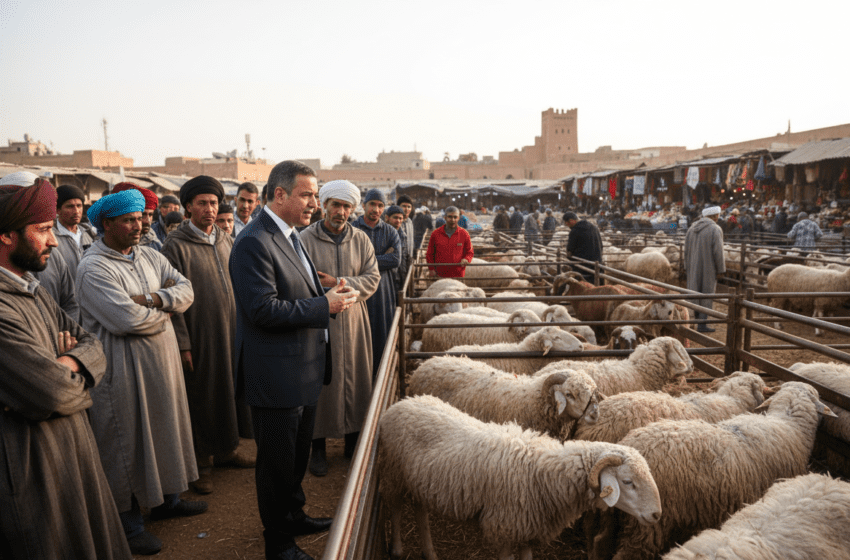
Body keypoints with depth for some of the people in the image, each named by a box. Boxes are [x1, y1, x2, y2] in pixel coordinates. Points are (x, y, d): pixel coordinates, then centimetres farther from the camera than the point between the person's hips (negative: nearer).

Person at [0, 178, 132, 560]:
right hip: (33, 471, -9)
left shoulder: (32, 291, 10)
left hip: (73, 452, 9)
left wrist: (66, 364, -14)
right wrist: (71, 374, -5)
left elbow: (91, 345, 7)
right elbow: (56, 394, -27)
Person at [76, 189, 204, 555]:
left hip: (161, 361, 7)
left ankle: (166, 499, 37)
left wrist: (153, 298, -19)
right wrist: (167, 307, -9)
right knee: (128, 442, 5)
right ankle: (128, 524, 22)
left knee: (164, 429, 18)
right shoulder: (93, 268, -16)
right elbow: (127, 319, -25)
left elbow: (186, 290, -1)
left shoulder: (150, 257, 8)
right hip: (124, 370, -7)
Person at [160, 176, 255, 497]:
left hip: (232, 331, 5)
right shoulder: (176, 245, -10)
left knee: (229, 389, 14)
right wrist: (182, 345, -14)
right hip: (200, 336, -5)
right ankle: (202, 462, 22)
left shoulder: (225, 240, 8)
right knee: (201, 396, 6)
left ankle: (227, 448, 33)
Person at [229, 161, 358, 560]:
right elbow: (264, 310, -26)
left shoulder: (290, 236, 12)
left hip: (304, 369, 10)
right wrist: (325, 306, -23)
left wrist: (331, 295, 1)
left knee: (298, 454, 25)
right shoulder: (254, 242, -20)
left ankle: (293, 516, 45)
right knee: (277, 462, 8)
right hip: (276, 375, -10)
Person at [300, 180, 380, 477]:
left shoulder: (361, 240, 5)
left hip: (353, 319, 3)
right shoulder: (306, 238, -5)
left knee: (356, 379, 10)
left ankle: (353, 439, 28)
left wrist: (339, 283, -13)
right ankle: (318, 447, 19)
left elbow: (373, 278, 0)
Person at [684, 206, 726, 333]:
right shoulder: (716, 230, -13)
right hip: (708, 269, -5)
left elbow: (687, 250, 7)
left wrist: (687, 268, 12)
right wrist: (720, 270, -9)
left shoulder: (692, 228, 6)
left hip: (694, 268, 5)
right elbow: (718, 252, -17)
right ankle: (702, 324, 3)